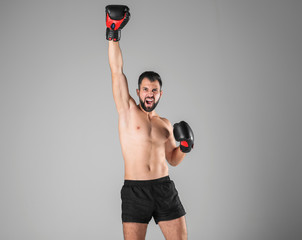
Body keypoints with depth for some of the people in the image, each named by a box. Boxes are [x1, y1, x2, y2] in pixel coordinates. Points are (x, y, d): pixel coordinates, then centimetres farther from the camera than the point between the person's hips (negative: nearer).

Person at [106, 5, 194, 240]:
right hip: (134, 191, -3)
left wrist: (185, 147, 1)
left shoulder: (165, 124, 13)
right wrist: (113, 37, -7)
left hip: (165, 188, 3)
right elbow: (117, 71, -4)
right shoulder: (128, 110, 3)